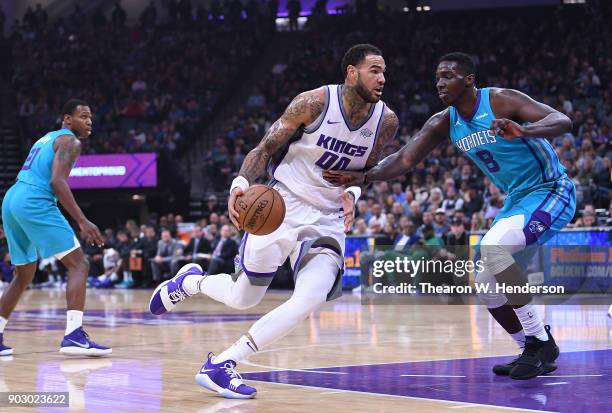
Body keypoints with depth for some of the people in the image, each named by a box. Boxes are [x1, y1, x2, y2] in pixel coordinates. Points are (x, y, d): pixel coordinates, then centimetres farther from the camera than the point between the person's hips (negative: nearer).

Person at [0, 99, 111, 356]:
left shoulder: (46, 139, 29)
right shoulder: (69, 141, 0)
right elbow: (57, 181, -14)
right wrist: (83, 222, -19)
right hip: (35, 202, -9)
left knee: (24, 276, 22)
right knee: (79, 265, -8)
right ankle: (74, 335, -21)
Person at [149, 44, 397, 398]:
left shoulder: (387, 122, -3)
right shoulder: (314, 103, -15)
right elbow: (267, 147, -8)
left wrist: (353, 193, -7)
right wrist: (241, 183, -25)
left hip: (329, 221, 3)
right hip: (283, 206, -3)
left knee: (310, 300, -21)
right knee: (242, 298, 4)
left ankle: (222, 364, -11)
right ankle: (191, 280, 39)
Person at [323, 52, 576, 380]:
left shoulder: (501, 101, -19)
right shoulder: (444, 123, 1)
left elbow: (563, 122, -28)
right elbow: (405, 159, -5)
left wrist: (522, 130, -48)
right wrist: (364, 177, -22)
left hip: (551, 192, -8)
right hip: (516, 201, 9)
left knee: (492, 247, -30)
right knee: (487, 285, 4)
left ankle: (540, 341, -22)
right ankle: (533, 352, 19)